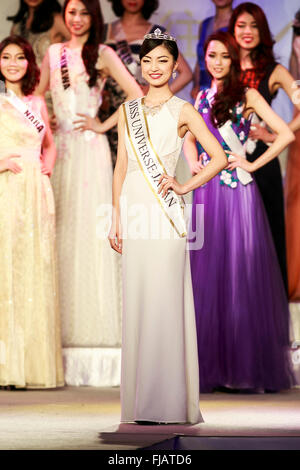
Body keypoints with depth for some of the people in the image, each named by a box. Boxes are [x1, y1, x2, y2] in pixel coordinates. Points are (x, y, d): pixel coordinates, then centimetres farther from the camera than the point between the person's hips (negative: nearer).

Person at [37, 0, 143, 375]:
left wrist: (105, 125, -7)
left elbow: (137, 95, -7)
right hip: (60, 147, 4)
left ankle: (95, 326, -2)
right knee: (60, 232, 2)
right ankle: (64, 325, 6)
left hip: (90, 148, -4)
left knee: (90, 230, -6)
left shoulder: (102, 54, 1)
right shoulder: (53, 53, 14)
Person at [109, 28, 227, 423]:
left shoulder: (182, 111, 1)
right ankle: (141, 403, 9)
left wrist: (184, 186, -6)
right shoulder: (128, 111, 14)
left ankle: (170, 403, -3)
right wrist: (116, 219, 11)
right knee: (136, 302, 4)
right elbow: (122, 167, 15)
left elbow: (220, 158, -3)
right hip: (134, 212, 5)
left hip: (165, 213, -5)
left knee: (164, 302, -7)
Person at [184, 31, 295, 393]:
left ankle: (247, 367, 5)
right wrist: (194, 164, 8)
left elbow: (286, 135, -6)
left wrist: (252, 164, -8)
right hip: (206, 191, 5)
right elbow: (190, 139, 27)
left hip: (238, 191, -4)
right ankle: (211, 366, 9)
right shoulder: (202, 98, 14)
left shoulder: (247, 96, 0)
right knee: (207, 274, 3)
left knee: (241, 274, -3)